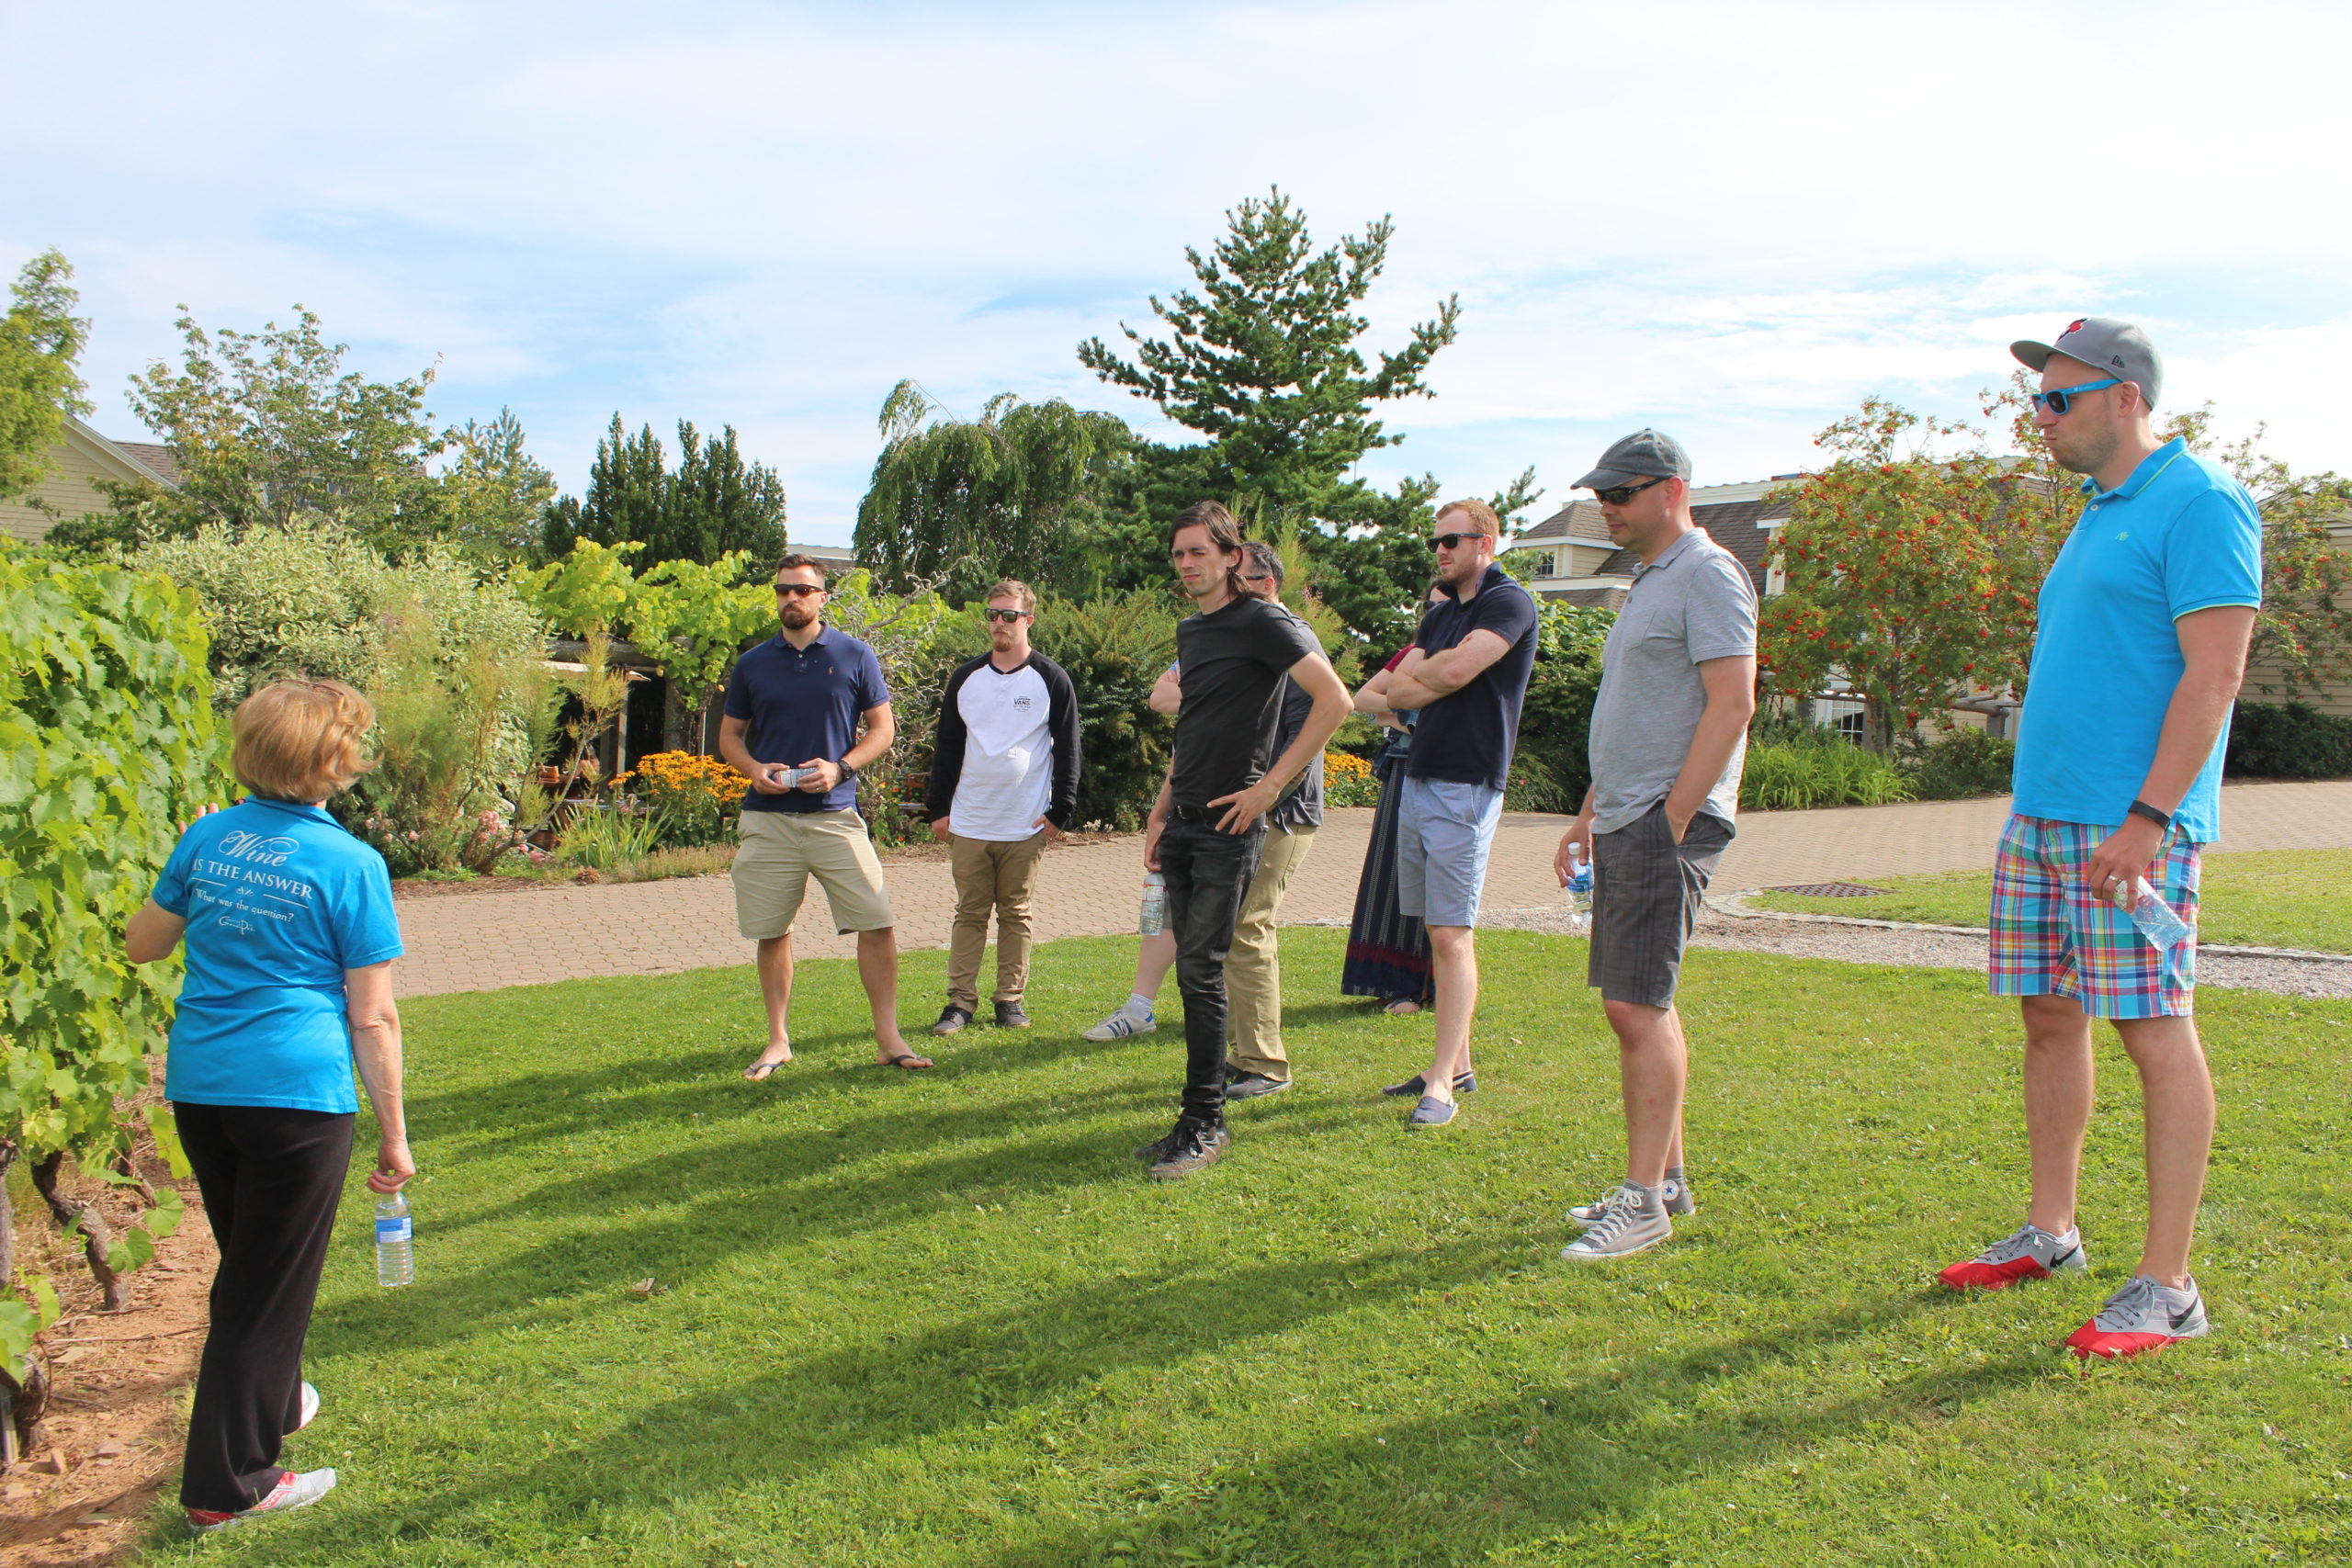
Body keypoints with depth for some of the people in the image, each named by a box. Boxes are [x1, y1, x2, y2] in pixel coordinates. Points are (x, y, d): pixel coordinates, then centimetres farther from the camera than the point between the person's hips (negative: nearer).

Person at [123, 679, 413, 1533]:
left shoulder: (208, 837, 3)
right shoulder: (350, 864, -11)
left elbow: (140, 944, 18)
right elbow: (373, 1020, -9)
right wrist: (393, 1137, -3)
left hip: (198, 1087, 6)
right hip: (297, 1092, -6)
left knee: (245, 1264, 26)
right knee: (270, 1286, 8)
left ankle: (271, 1400, 46)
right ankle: (226, 1485, 17)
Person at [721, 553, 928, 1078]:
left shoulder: (855, 656, 4)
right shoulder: (752, 664, 9)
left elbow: (882, 729, 6)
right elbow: (730, 735, 15)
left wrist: (840, 768, -11)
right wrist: (754, 769, -6)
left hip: (835, 815, -1)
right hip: (767, 819, 2)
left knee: (878, 925, -7)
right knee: (771, 933, 7)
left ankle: (888, 1039, 4)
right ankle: (777, 1041, 21)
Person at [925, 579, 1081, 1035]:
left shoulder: (1051, 679, 0)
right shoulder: (965, 677, 9)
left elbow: (1067, 750, 1)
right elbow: (946, 747, 11)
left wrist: (1059, 812, -5)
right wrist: (938, 809, 7)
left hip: (1025, 826, -2)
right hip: (968, 824, 2)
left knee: (1015, 914, 7)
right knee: (970, 913, 6)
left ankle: (1010, 999, 16)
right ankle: (960, 1001, 10)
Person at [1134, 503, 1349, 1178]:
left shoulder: (1261, 622, -9)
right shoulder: (1189, 630, 16)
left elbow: (1334, 700, -16)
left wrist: (1271, 783, -17)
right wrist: (1160, 812, 18)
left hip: (1229, 826, -8)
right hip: (1184, 825, 8)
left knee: (1201, 972, -8)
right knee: (1194, 973, 10)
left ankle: (1204, 1124, 1)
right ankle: (1204, 1115, 18)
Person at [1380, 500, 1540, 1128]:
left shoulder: (1509, 601, -6)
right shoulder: (1440, 612, 20)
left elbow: (1455, 669, -20)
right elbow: (1397, 691, 10)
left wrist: (1421, 672, 0)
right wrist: (1437, 680, -7)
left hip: (1465, 790, -8)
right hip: (1418, 783, 9)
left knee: (1453, 936, -10)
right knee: (1440, 934, 11)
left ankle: (1440, 1083, -9)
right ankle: (1458, 1064, 19)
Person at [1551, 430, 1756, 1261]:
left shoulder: (1707, 574, -9)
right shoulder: (1649, 583, 22)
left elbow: (1731, 704, -18)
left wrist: (1671, 821, -20)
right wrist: (1589, 817, 21)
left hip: (1666, 824, -10)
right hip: (1624, 821, 10)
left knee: (1641, 1008, -11)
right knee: (1634, 1006, 11)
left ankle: (1644, 1201, -6)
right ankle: (1664, 1179, 20)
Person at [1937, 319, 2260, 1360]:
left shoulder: (2199, 502, -8)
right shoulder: (2100, 512, 19)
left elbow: (2214, 671, -16)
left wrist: (2148, 816, -21)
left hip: (2131, 824, -9)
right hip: (2041, 813, 9)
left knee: (2153, 1029, -5)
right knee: (2048, 1014, 12)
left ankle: (2167, 1285, 3)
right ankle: (2049, 1233, 24)